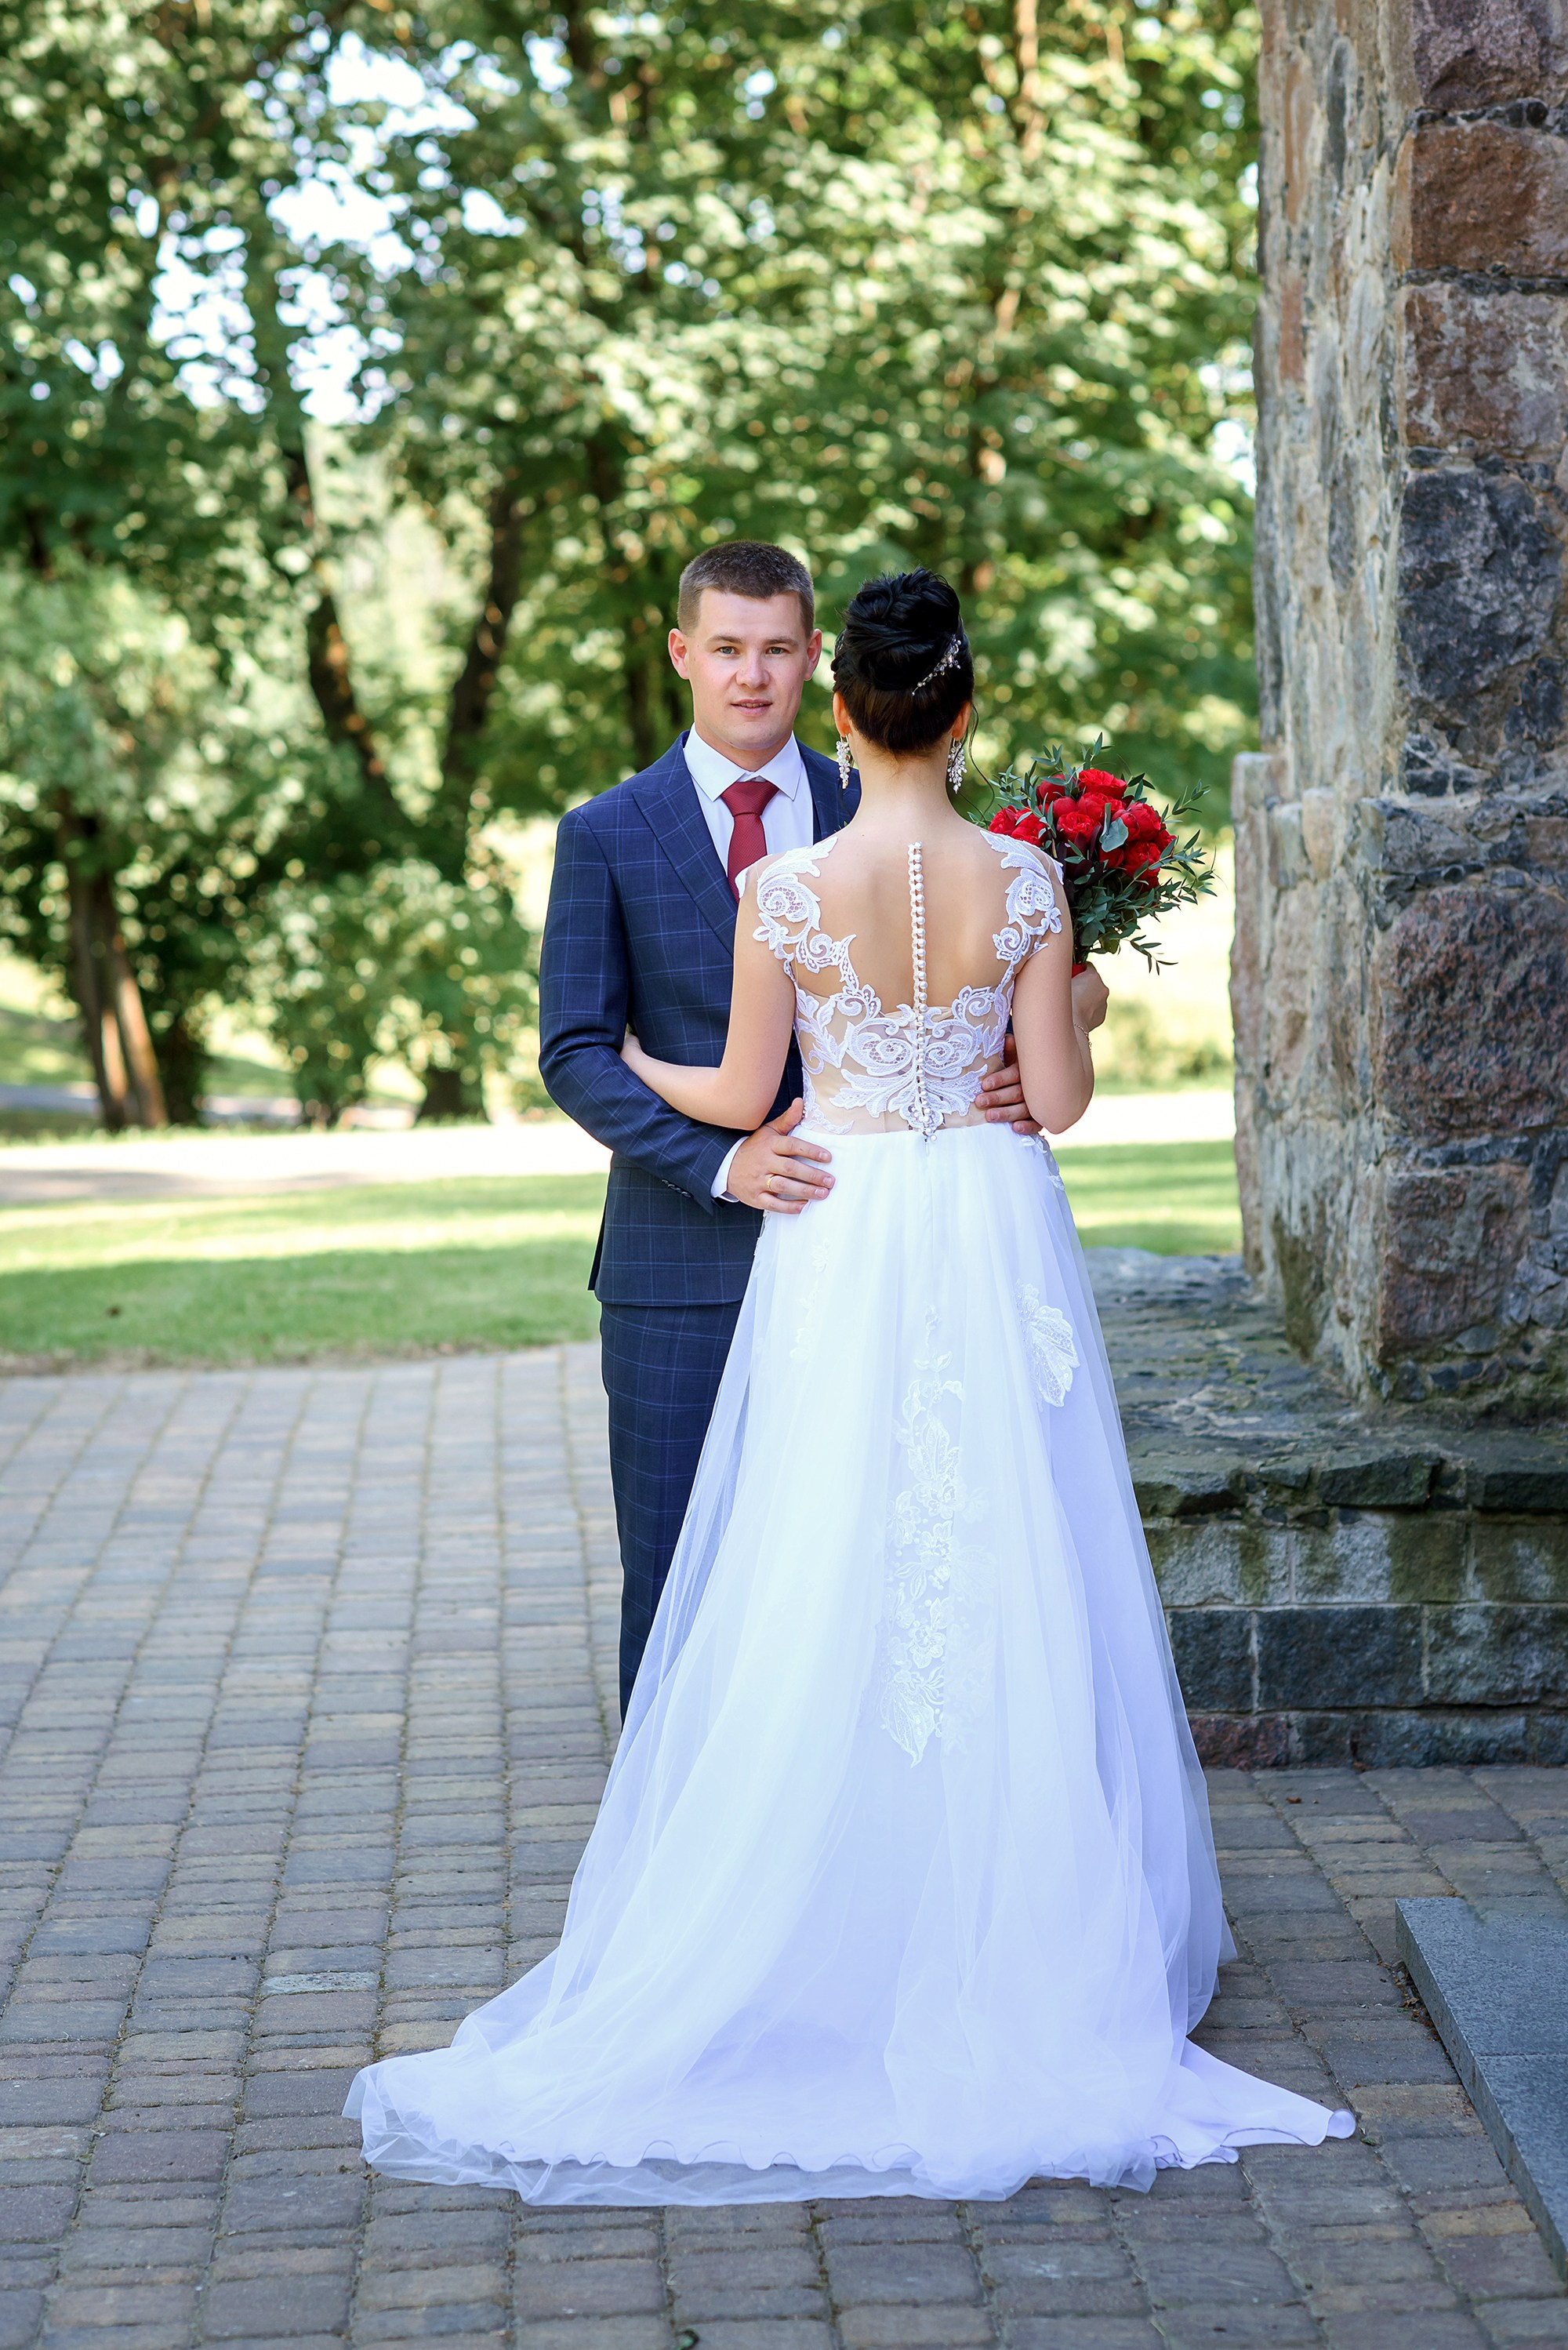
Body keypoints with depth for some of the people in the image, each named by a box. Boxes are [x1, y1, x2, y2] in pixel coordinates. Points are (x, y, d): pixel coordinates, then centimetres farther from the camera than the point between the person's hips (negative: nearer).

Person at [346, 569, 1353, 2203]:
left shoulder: (785, 888, -9)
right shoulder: (1025, 883, -6)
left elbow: (743, 1096, 0)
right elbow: (1059, 1097, -3)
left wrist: (625, 1064, 20)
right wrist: (1082, 1010, 18)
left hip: (840, 1241, -1)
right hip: (992, 1240, 1)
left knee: (826, 1598, 5)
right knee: (1010, 1586, 8)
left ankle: (820, 1953, 11)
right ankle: (1026, 1933, 15)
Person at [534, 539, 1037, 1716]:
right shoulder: (607, 836, 1)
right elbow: (577, 1054, -3)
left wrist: (1002, 1070, -12)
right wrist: (721, 1163, -17)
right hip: (682, 1262, -1)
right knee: (677, 1565, 5)